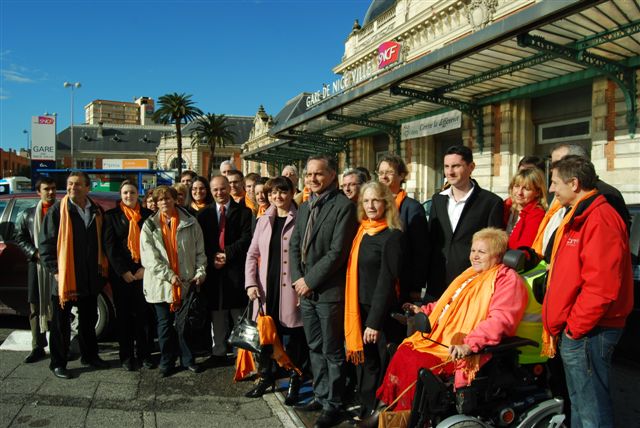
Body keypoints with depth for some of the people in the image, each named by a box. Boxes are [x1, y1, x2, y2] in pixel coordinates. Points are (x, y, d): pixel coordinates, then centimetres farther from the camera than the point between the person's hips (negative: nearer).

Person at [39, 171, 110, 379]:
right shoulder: (57, 210, -8)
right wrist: (55, 270, -13)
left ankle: (89, 355, 32)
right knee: (61, 323, 4)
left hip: (90, 277, 5)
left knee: (89, 319, 17)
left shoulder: (97, 211, 6)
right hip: (65, 276, -5)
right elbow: (46, 243, -8)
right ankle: (58, 363, 17)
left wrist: (102, 267, 9)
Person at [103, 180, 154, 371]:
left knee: (143, 314, 2)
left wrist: (145, 268, -6)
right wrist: (123, 271, -8)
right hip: (121, 273, 0)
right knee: (124, 315, 5)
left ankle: (144, 354, 12)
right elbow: (109, 246, -1)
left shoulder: (147, 215, 8)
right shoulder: (112, 215, 5)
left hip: (143, 272, 1)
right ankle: (126, 356, 14)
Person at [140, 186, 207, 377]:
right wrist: (169, 275, -13)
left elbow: (200, 251, 7)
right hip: (161, 284, 0)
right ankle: (167, 361, 23)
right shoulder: (150, 225, 2)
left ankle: (187, 359, 23)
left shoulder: (190, 223, 4)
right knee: (165, 324, 10)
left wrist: (200, 272, -5)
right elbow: (149, 256, -5)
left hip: (186, 282, 0)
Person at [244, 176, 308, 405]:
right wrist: (251, 283, 2)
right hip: (267, 288, 4)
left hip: (291, 289, -4)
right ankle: (266, 376, 31)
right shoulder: (264, 220, 10)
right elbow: (252, 254, 12)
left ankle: (294, 382, 22)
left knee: (293, 335, 4)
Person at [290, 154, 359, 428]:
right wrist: (297, 278, -2)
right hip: (305, 289, 7)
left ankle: (333, 403, 19)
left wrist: (310, 280, -14)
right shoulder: (304, 207, 13)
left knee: (332, 351, 5)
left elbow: (338, 251, -17)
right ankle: (320, 395, 33)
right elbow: (294, 246, 13)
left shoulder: (343, 206, -11)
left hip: (329, 291, -7)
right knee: (315, 347, 17)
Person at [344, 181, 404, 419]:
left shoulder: (392, 236, -11)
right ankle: (366, 412, 27)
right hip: (360, 310, 6)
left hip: (381, 312, -6)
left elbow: (387, 280, -15)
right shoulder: (362, 232, 9)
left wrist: (375, 321, -17)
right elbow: (356, 275, 11)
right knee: (364, 362, 13)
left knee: (380, 366, 5)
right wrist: (360, 317, 7)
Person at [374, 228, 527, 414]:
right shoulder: (471, 274, 21)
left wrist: (469, 344, -30)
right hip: (442, 340, 9)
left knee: (417, 363, -23)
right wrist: (424, 311, 22)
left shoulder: (506, 279, -7)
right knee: (403, 353, -8)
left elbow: (500, 320, -21)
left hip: (466, 353, -9)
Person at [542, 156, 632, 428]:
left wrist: (575, 327, -17)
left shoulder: (599, 219, -17)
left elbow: (601, 286, -25)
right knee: (580, 403, 21)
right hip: (574, 332, 10)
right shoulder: (578, 217, 16)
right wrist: (563, 325, 17)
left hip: (586, 333, -10)